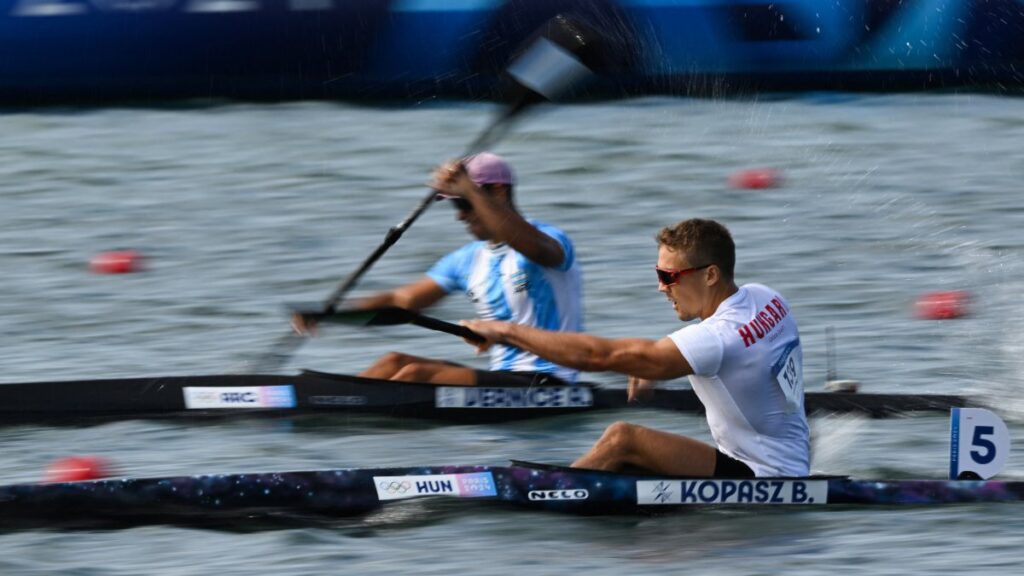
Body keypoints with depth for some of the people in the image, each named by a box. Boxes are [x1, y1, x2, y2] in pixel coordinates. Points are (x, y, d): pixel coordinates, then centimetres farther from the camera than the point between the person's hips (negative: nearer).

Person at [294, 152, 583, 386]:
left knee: (417, 373, -22)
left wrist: (470, 190, -39)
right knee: (395, 362, -6)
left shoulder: (551, 240, -8)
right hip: (502, 376, 8)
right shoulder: (469, 260, 16)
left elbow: (533, 247, -35)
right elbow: (403, 299, 14)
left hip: (545, 384, -8)